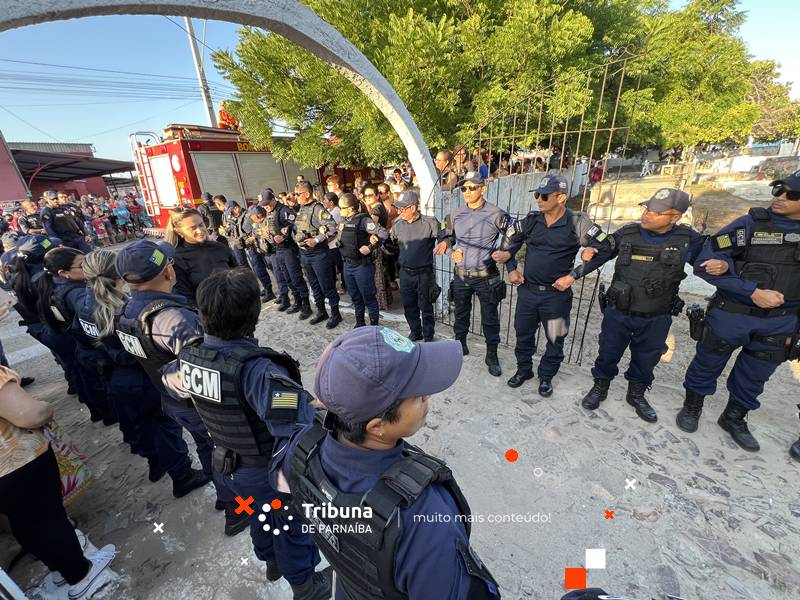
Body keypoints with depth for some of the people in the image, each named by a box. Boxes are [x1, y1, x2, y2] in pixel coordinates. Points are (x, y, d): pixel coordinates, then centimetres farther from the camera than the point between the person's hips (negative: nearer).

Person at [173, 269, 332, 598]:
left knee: (259, 515, 34)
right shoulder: (255, 369, -40)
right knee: (293, 526, 23)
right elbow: (299, 422, -51)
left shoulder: (189, 355, -15)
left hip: (231, 466, 7)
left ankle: (272, 563, 62)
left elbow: (177, 383, 8)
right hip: (273, 471, -6)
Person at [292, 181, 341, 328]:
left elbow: (332, 228, -24)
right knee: (314, 285, 17)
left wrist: (316, 240, -22)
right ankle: (321, 311, 32)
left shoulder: (317, 208, -14)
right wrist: (296, 239, 8)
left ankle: (335, 314, 15)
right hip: (304, 253, 8)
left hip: (318, 253, -8)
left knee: (327, 286, 1)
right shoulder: (301, 209, 10)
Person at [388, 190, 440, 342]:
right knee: (409, 306, 17)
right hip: (405, 272, 5)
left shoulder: (429, 222, -13)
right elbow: (390, 242, 16)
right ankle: (415, 333, 37)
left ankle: (428, 337, 26)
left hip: (424, 273, -4)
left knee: (426, 308, 8)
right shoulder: (397, 223, 2)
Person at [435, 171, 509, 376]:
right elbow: (446, 238, 15)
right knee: (461, 313, 18)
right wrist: (451, 252, -3)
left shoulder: (496, 214, -8)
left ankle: (492, 355, 25)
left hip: (486, 277, -3)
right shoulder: (455, 214, 3)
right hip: (461, 276, 4)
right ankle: (460, 345, 40)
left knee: (490, 318, 7)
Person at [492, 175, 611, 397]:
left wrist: (574, 275, -13)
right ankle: (523, 370, 38)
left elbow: (605, 248, -8)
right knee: (523, 334, 15)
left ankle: (546, 376, 35)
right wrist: (511, 269, 6)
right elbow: (510, 239, 13)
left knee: (555, 340, 11)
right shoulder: (532, 219, -1)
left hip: (556, 294, -3)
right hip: (527, 290, 3)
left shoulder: (577, 223, -11)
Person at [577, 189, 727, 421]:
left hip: (656, 320, 1)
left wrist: (723, 266, -17)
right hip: (618, 314, -1)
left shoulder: (688, 240, -6)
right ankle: (599, 388, 38)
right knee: (608, 354, 13)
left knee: (646, 361, 19)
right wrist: (589, 256, -20)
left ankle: (636, 395, 44)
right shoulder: (627, 233, -7)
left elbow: (711, 261, 6)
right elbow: (601, 253, 2)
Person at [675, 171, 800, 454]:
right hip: (730, 315, -4)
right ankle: (692, 407, 34)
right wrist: (752, 291, -21)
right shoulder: (748, 225, -12)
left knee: (754, 377, 18)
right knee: (707, 364, 12)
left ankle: (734, 418, 39)